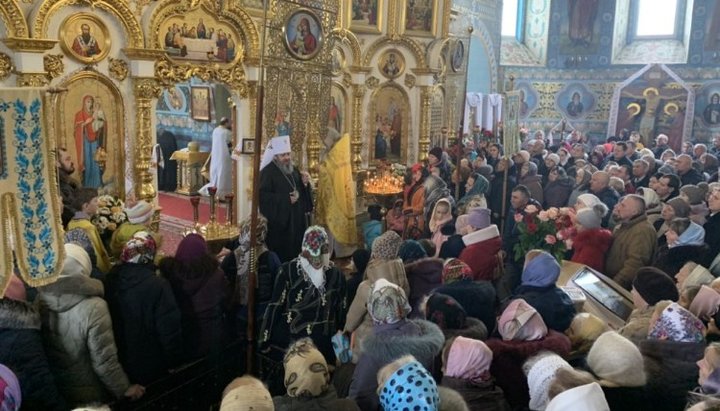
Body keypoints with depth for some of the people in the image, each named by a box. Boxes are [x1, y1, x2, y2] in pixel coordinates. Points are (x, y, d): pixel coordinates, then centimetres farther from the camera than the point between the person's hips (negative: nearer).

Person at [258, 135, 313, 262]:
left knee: (296, 251, 11)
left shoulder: (293, 170, 11)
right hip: (279, 222, -7)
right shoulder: (268, 172, -12)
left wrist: (305, 183, -6)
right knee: (281, 255, -3)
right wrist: (286, 199, -22)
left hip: (297, 220, 7)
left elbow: (301, 191, 16)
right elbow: (263, 196, -20)